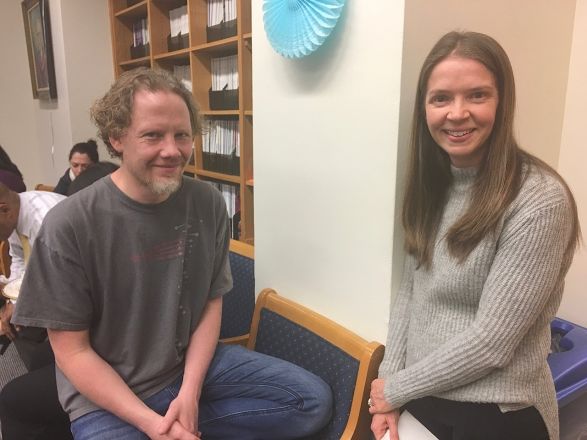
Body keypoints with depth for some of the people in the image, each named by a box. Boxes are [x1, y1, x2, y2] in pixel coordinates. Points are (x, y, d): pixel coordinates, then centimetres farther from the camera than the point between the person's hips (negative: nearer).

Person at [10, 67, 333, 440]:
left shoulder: (208, 204, -6)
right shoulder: (69, 225, -17)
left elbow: (212, 303, 0)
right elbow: (72, 350, -12)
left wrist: (190, 393, -12)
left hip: (194, 365, 4)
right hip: (106, 394, -3)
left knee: (314, 400, -3)